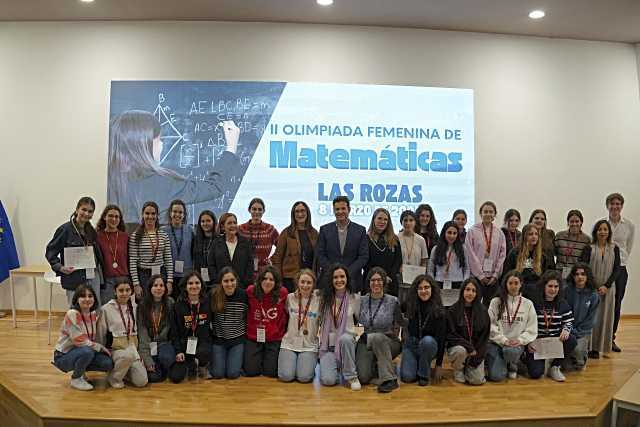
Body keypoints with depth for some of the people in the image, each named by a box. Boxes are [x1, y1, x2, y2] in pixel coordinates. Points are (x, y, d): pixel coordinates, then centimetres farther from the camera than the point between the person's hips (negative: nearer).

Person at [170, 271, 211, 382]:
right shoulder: (178, 305, 0)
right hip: (184, 343, 0)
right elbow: (174, 331, 1)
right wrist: (178, 351, -8)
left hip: (203, 342, 0)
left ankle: (202, 367, 1)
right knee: (176, 377, -16)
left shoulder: (207, 303, 2)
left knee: (203, 352, -36)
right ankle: (191, 366, 19)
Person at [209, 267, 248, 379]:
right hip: (219, 339, 0)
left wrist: (246, 334, 4)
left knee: (233, 374, -9)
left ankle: (238, 359, 23)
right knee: (218, 374, -7)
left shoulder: (243, 295, -8)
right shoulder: (213, 295, -10)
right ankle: (214, 359, 26)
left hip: (238, 339, 0)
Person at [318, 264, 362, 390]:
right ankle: (334, 367, 14)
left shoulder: (355, 298, 2)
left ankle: (351, 376, -17)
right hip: (328, 345, 0)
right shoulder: (325, 298, 5)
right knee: (328, 380, -24)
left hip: (347, 341, 0)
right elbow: (319, 321, 11)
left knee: (345, 339, -39)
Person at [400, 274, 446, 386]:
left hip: (429, 346, -1)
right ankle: (417, 365, 17)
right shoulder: (410, 305, -7)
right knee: (407, 377, -20)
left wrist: (439, 365, -13)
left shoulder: (439, 311, -12)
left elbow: (441, 339, -12)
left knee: (427, 340, -37)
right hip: (410, 344, 1)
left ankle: (424, 374, -13)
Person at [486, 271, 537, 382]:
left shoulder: (528, 304, 6)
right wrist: (503, 340, -14)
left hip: (517, 344, 1)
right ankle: (501, 363, 18)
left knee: (511, 351, -37)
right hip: (496, 342, -1)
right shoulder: (496, 302, 2)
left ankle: (512, 366, 1)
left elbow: (532, 329, 4)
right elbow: (491, 326, -4)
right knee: (496, 376, -20)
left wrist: (520, 340, -11)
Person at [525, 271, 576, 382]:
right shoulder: (534, 303, -4)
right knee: (535, 373, -22)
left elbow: (569, 321, 10)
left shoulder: (562, 304, 7)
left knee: (572, 340, -29)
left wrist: (566, 330, -15)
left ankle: (554, 367, -5)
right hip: (537, 341, -4)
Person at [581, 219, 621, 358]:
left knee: (605, 317, 5)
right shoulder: (589, 248, -1)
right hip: (591, 288, -2)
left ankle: (603, 346, 15)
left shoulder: (614, 249, 5)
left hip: (608, 288, 2)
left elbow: (617, 269, 0)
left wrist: (606, 286, -11)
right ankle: (590, 347, 7)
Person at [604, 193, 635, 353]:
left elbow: (629, 248, 14)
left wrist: (622, 261, 11)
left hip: (620, 268, 2)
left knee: (616, 304, 6)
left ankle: (611, 338, 18)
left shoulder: (630, 226, 3)